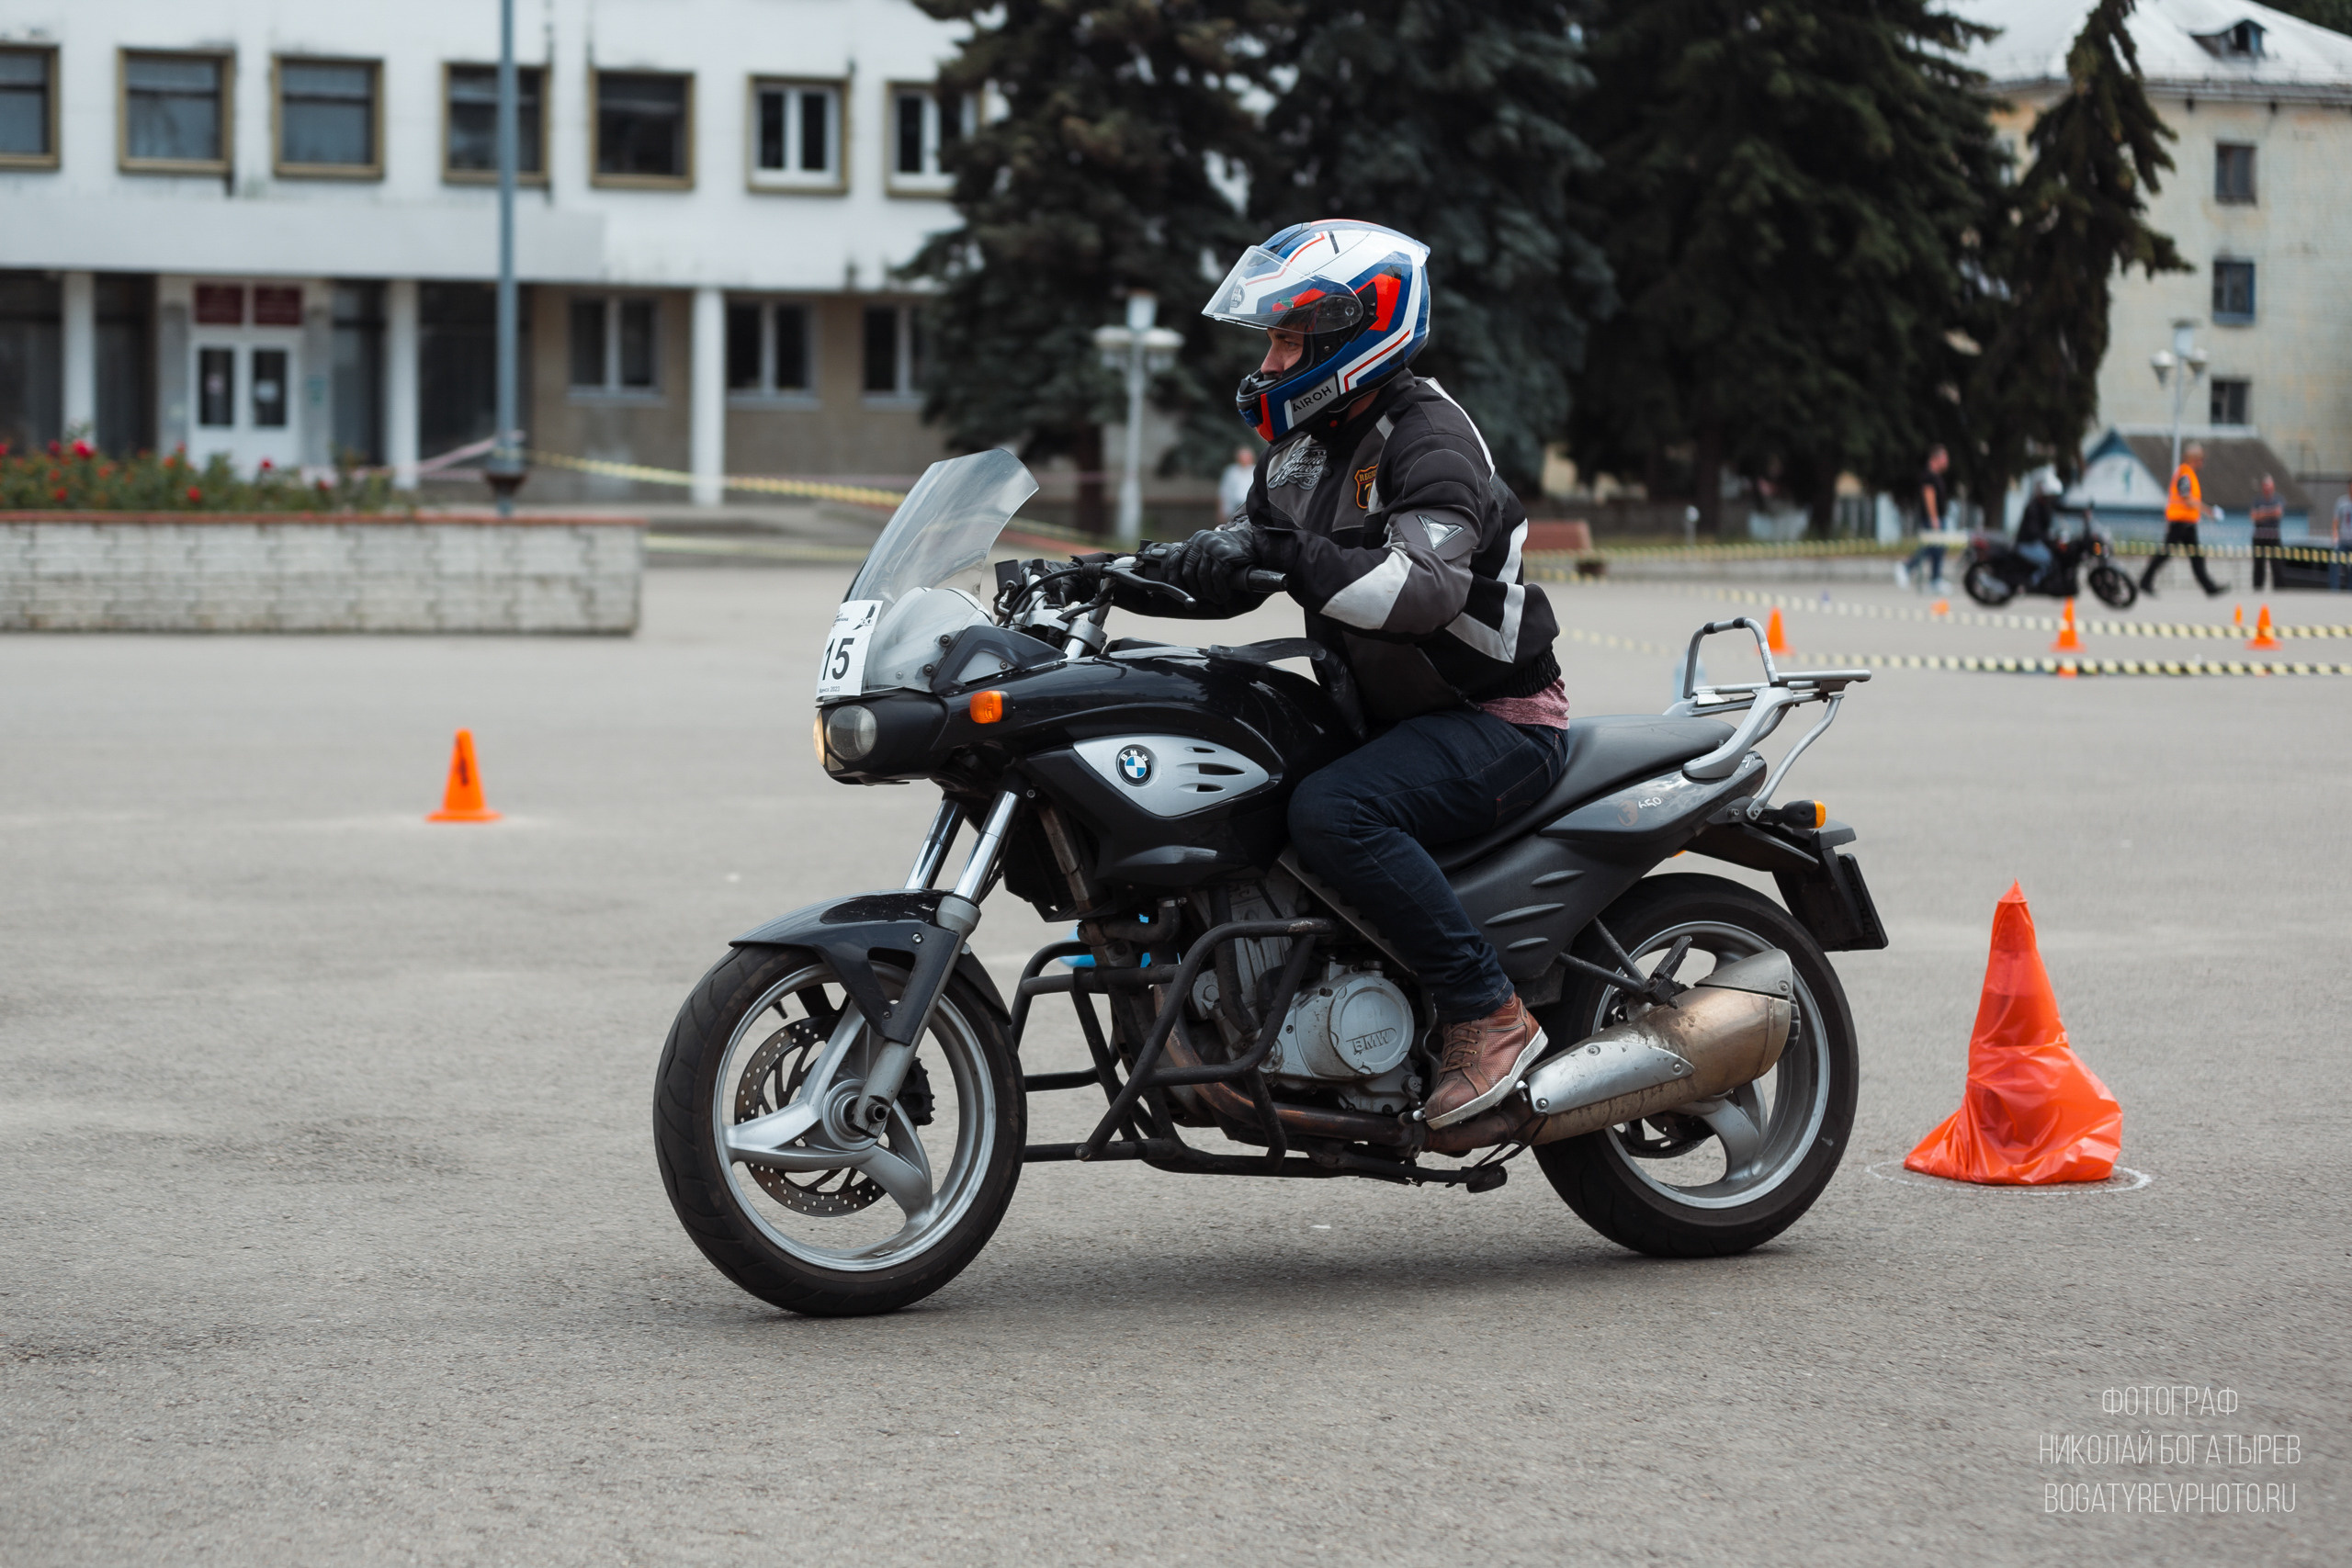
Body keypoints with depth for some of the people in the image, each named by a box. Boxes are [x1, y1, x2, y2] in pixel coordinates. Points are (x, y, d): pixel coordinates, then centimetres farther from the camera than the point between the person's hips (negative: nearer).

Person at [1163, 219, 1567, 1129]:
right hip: (1384, 715, 10)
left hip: (1499, 721, -10)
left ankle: (1489, 1013, -25)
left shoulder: (1426, 436, -17)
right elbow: (1231, 570, 15)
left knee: (1330, 813, -33)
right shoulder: (1305, 448, 12)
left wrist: (1296, 558, -37)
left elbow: (1426, 586, -32)